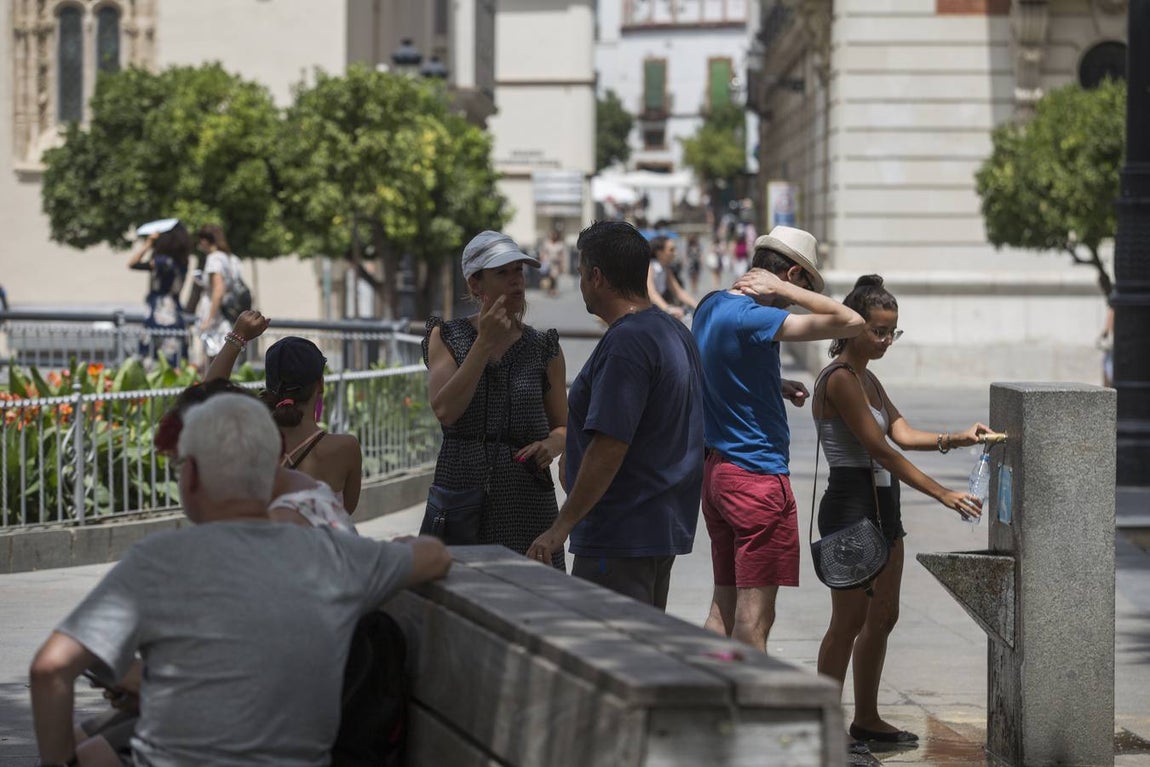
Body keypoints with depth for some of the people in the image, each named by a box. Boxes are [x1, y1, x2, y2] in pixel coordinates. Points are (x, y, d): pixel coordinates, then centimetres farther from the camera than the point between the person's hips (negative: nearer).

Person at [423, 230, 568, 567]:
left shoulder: (543, 348, 8)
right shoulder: (446, 337, 5)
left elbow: (562, 427, 14)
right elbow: (445, 410, -12)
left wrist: (550, 445, -9)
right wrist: (485, 342, -15)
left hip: (527, 501, 1)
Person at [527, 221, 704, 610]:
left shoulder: (625, 344, -18)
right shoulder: (675, 332, 14)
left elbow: (609, 447, -24)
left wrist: (562, 526, -19)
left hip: (620, 537, -10)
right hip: (666, 529, 10)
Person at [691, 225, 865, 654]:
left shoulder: (711, 307, 10)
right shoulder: (752, 319, -19)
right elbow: (850, 322, -24)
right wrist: (783, 290, -14)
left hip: (716, 469, 9)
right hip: (758, 475, -9)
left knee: (724, 603, 14)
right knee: (754, 616, -7)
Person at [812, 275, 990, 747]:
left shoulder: (867, 380, 16)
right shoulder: (840, 379, -15)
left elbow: (902, 434, 6)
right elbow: (879, 449, -20)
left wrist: (957, 439, -11)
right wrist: (942, 495, -22)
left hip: (881, 507, 10)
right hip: (851, 507, -10)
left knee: (882, 617, 13)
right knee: (849, 620, -6)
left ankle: (866, 718, 22)